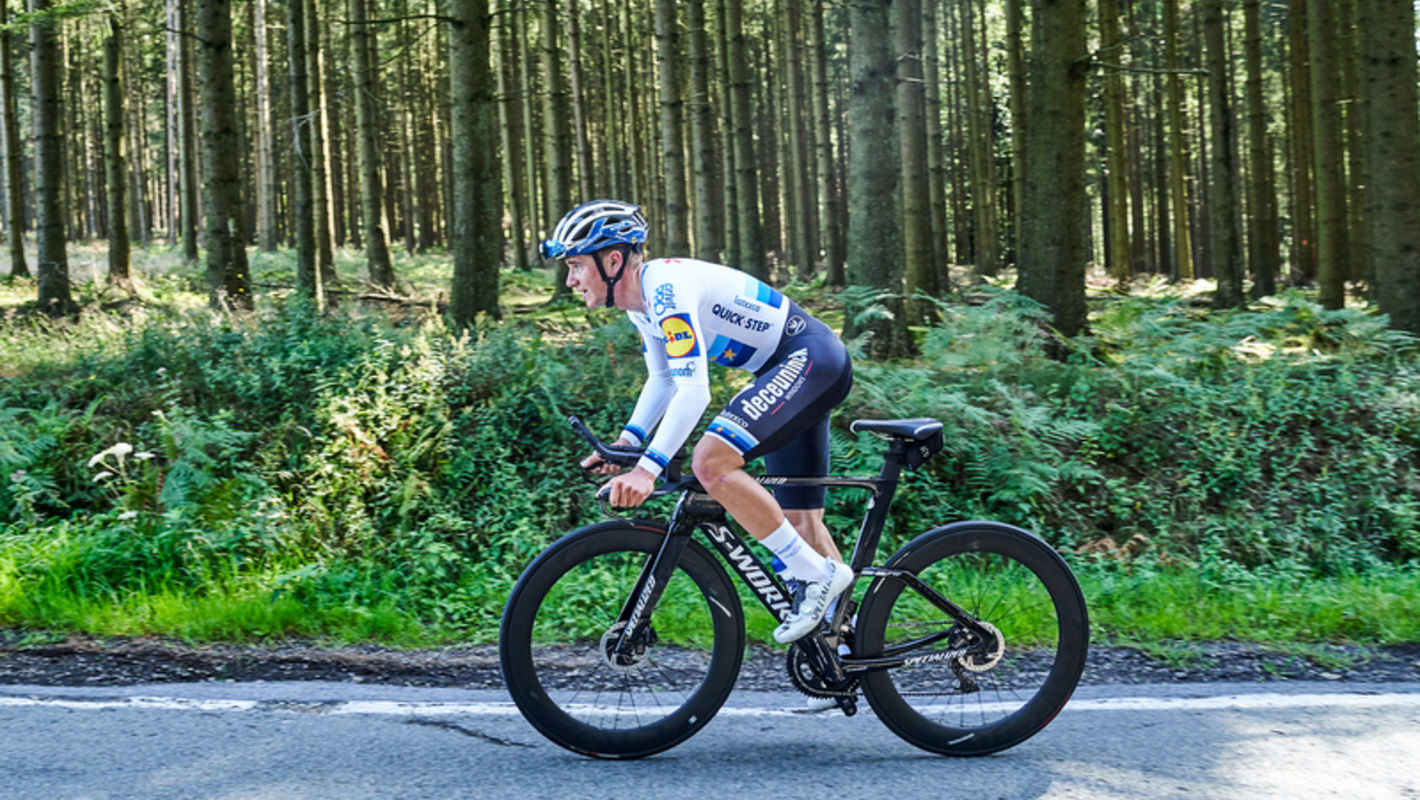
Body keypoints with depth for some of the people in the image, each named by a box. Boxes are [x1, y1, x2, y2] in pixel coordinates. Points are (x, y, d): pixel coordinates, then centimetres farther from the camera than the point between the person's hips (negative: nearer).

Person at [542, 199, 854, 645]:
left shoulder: (667, 287, -23)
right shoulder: (640, 300, 7)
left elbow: (694, 391, -32)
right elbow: (663, 379, 19)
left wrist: (647, 469, -37)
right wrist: (626, 442, 7)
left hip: (810, 358, -10)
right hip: (792, 371, 10)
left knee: (710, 462, -24)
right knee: (798, 520, 11)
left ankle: (819, 574, -14)